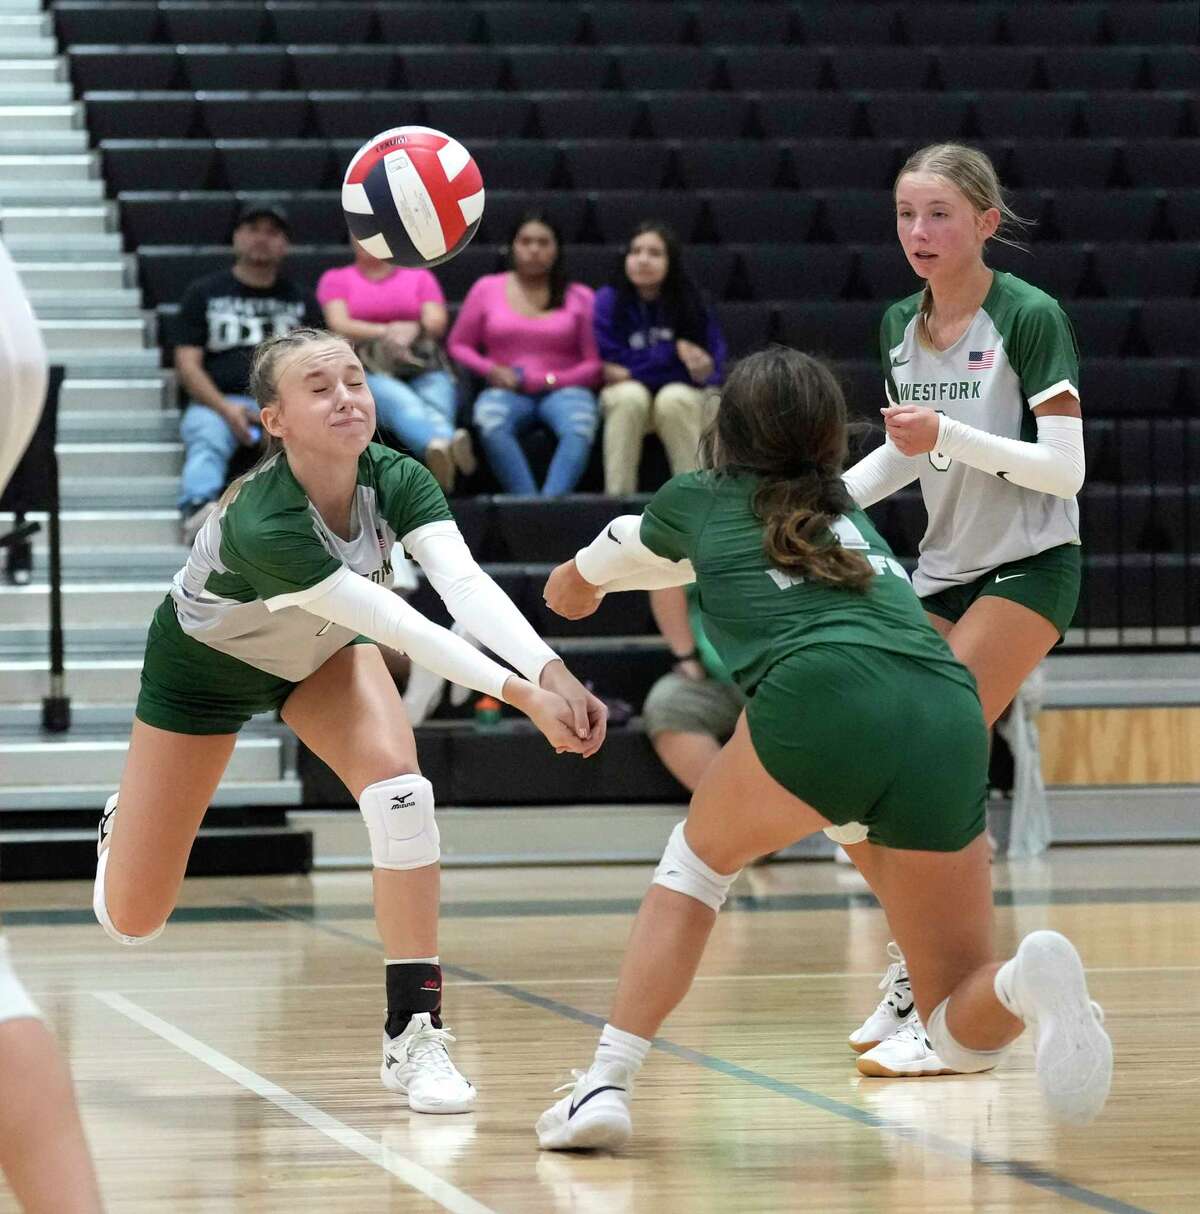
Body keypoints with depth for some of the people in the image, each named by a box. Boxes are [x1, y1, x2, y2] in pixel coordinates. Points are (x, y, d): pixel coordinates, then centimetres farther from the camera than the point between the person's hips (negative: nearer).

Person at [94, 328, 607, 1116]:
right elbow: (404, 629, -46)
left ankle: (414, 1033, -20)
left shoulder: (397, 481, -27)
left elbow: (466, 584, -44)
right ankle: (121, 832, 42)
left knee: (399, 787, -28)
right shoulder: (260, 526, -42)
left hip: (322, 654, 3)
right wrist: (521, 694, -55)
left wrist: (553, 673, -60)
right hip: (203, 666, -3)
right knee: (132, 922, 3)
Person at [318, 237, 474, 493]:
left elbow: (437, 322, 10)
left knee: (436, 406, -36)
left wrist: (413, 332, -13)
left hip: (426, 369, 2)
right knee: (401, 401, -39)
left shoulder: (421, 277, 26)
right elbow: (339, 325, 4)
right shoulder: (335, 279, 22)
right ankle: (438, 445, -74)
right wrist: (385, 332, -12)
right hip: (368, 372, -2)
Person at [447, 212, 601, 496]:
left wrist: (534, 380, -6)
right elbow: (459, 345, 17)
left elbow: (594, 364, 5)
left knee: (579, 428, -37)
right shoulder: (487, 289, 14)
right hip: (507, 392, 1)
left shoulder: (579, 297, 10)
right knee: (490, 423, -37)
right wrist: (490, 369, -3)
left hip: (563, 389, 0)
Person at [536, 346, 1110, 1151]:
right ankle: (1030, 980, -23)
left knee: (700, 858, 28)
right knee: (968, 1035, 12)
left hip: (822, 697, -3)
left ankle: (608, 1085, 13)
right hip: (950, 718, 3)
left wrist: (580, 577, 72)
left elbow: (629, 544, 49)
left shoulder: (701, 499, 25)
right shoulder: (848, 511, 36)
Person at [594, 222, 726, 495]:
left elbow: (714, 369, -2)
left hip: (684, 394, 0)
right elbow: (607, 369, -14)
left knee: (673, 398, -33)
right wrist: (673, 352, -14)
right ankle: (617, 499, -33)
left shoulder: (692, 304, -7)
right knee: (630, 395, -33)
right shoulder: (608, 301, -8)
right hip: (626, 402, 0)